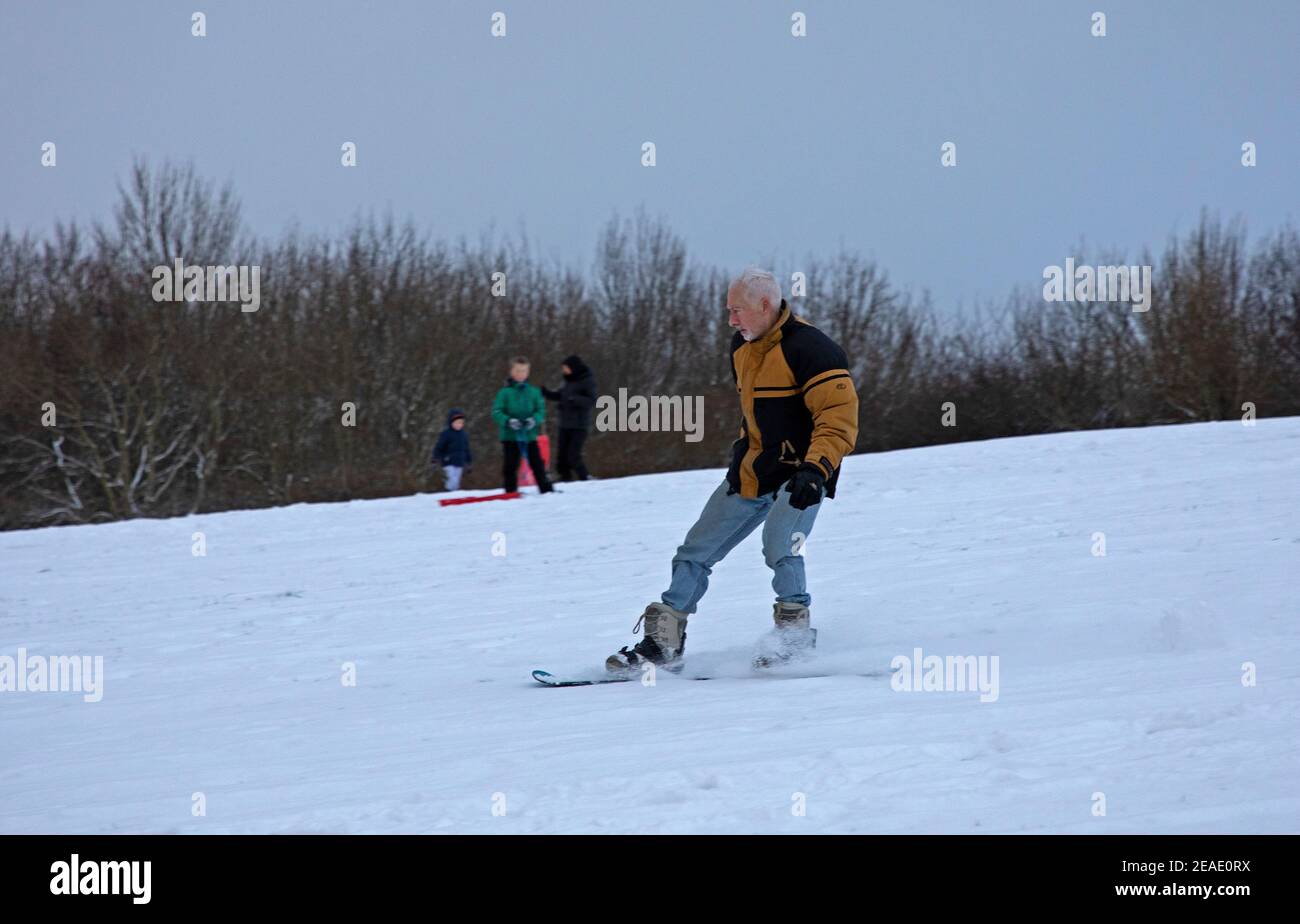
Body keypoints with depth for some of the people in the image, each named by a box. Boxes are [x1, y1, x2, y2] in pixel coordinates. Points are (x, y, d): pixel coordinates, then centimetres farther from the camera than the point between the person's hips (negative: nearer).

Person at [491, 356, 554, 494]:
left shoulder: (534, 392, 4)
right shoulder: (505, 392, -3)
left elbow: (541, 410, 3)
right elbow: (496, 412, -7)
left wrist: (534, 419, -18)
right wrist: (508, 421, -24)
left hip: (530, 435, 2)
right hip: (510, 435, -2)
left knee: (536, 462, 6)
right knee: (510, 465, 2)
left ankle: (545, 488, 15)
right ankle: (511, 491, 10)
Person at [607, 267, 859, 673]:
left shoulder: (810, 349, -18)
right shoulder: (742, 347, 9)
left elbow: (839, 416, -25)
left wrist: (815, 469, -36)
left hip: (798, 476, -8)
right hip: (749, 473, 8)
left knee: (778, 547, -30)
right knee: (695, 553, 6)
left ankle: (795, 630, -11)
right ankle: (663, 643, 11)